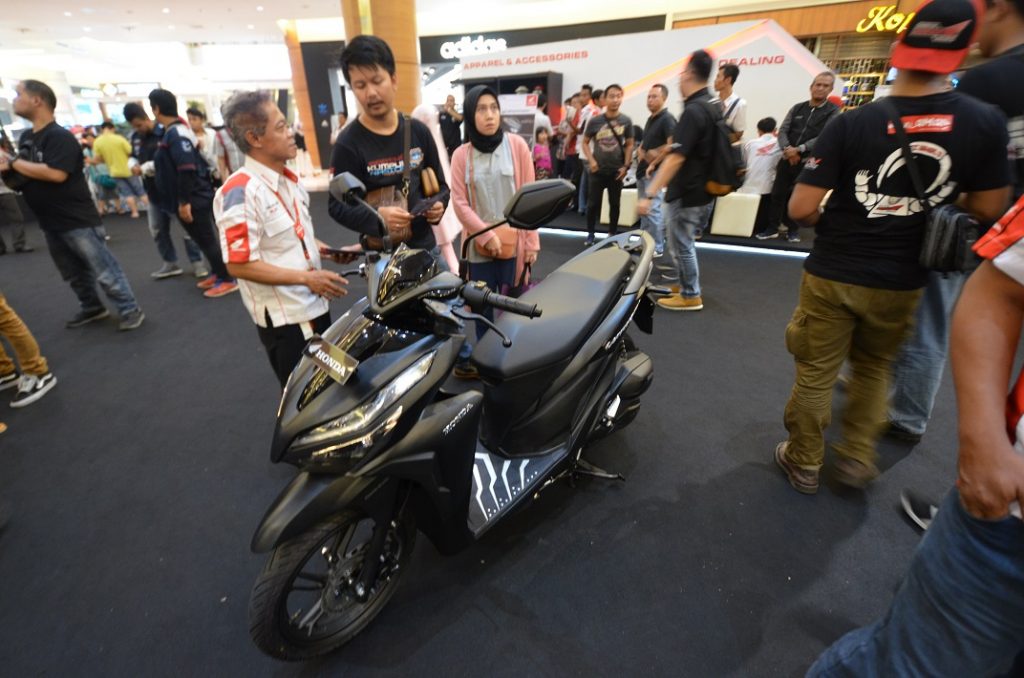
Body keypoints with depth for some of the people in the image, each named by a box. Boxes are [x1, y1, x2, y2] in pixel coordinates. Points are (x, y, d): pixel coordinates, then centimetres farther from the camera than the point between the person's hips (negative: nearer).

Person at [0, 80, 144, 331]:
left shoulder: (60, 137, -14)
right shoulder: (25, 137, 13)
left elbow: (56, 173, -26)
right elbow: (24, 174, 18)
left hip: (78, 221, -9)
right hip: (50, 223, 9)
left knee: (104, 270, -6)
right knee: (74, 274, 17)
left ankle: (130, 310, 2)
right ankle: (92, 308, 30)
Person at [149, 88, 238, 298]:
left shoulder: (175, 133, -18)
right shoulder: (175, 131, 13)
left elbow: (187, 169, -25)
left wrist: (184, 201, -23)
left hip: (193, 200, -10)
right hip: (193, 198, 10)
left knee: (207, 240, -3)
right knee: (204, 239, 16)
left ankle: (227, 280, 5)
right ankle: (218, 273, 27)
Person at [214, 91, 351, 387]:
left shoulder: (288, 179, 8)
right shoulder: (240, 192, -20)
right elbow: (239, 264, -23)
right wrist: (306, 278, -23)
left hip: (315, 305, 9)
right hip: (284, 318, -8)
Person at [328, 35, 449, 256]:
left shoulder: (418, 131, 3)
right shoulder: (348, 144, -9)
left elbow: (440, 184, 12)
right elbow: (337, 206, -10)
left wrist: (438, 205, -11)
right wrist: (376, 217, -29)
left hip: (426, 246, 5)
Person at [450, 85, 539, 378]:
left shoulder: (516, 145, 1)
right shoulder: (461, 155, 3)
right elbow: (459, 202, -2)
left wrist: (532, 241, -4)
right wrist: (487, 235, -11)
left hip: (514, 241, -1)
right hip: (479, 244, 1)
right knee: (483, 306, 9)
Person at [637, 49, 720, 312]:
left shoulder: (693, 111, -21)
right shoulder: (713, 107, 10)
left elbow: (676, 158, -28)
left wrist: (649, 194, -30)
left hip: (687, 193, -10)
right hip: (703, 189, 10)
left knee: (680, 244, 2)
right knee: (684, 241, 21)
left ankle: (690, 296, 13)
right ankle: (688, 287, 33)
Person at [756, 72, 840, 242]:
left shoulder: (833, 112, 0)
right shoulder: (797, 108, 10)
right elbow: (783, 131, 2)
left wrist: (799, 150, -20)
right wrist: (787, 149, -17)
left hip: (808, 162, -3)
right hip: (787, 159, 3)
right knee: (778, 193, 2)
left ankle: (793, 229, 18)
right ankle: (772, 228, 11)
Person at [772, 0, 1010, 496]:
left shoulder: (852, 123, -14)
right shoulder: (987, 123, -5)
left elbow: (800, 209, -16)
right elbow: (988, 209, 2)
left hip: (833, 274, -3)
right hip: (902, 281, 3)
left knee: (815, 375, 10)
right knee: (873, 369, 25)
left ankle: (804, 464, 25)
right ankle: (857, 456, 31)